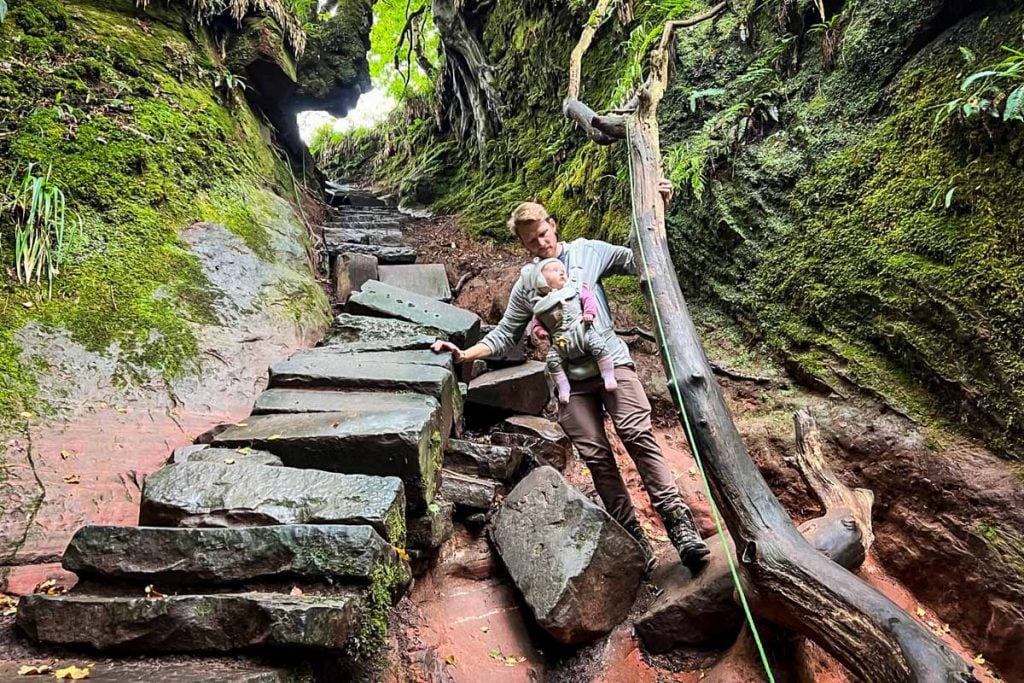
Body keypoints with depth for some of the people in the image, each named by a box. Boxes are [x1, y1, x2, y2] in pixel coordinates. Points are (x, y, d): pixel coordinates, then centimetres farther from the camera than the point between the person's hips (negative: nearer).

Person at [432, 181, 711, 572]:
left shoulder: (588, 252, 11)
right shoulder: (525, 285, 15)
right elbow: (505, 335, 18)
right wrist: (465, 354, 6)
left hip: (610, 361, -1)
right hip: (569, 379, 2)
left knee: (637, 433, -18)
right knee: (596, 457, -3)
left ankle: (677, 521, -15)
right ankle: (634, 538, 5)